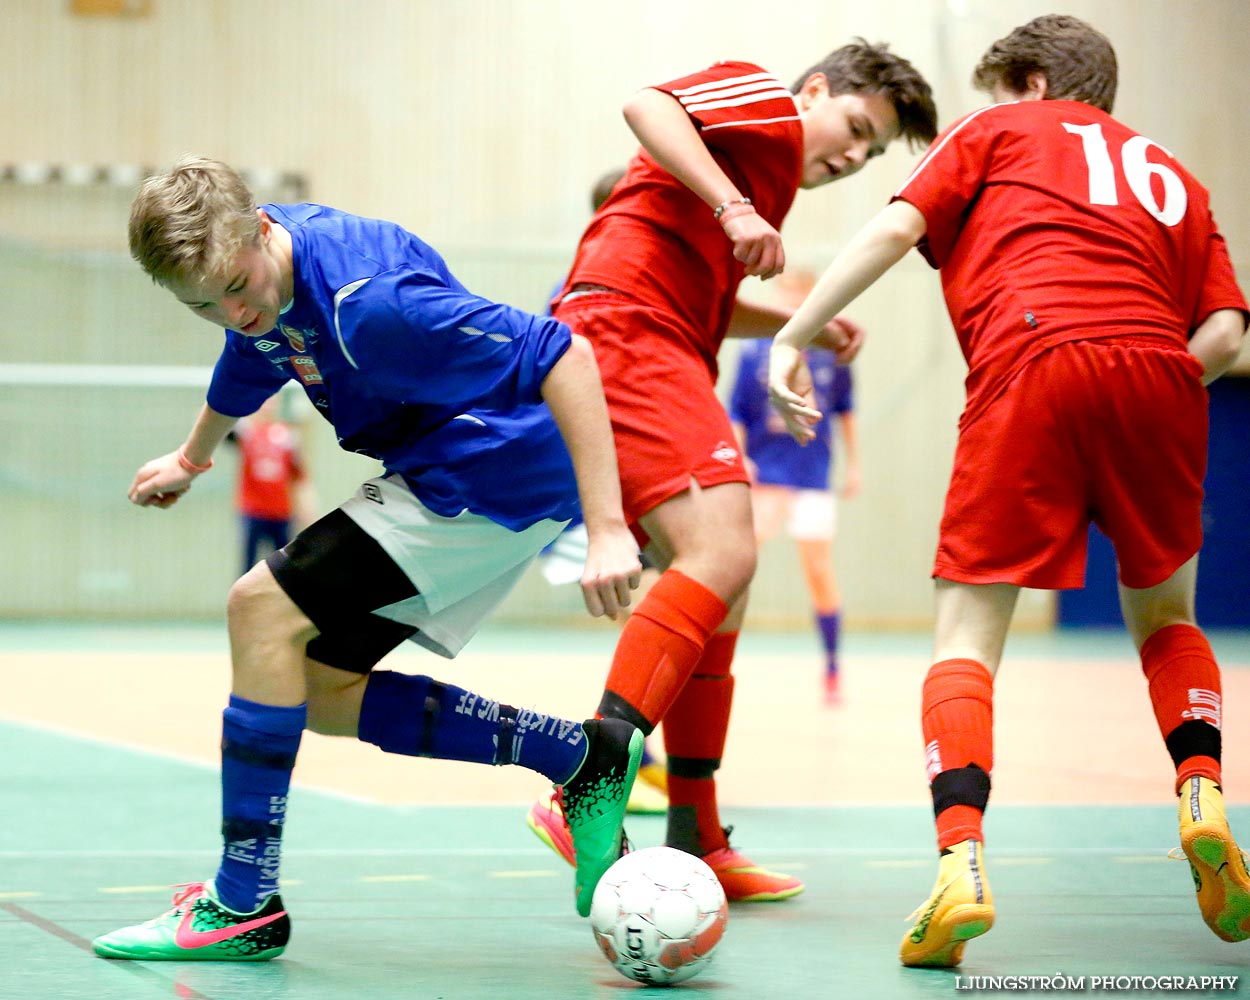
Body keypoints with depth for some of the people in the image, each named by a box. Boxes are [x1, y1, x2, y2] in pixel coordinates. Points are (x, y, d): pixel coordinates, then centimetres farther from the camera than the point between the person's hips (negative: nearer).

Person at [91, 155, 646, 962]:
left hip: (498, 476, -10)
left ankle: (243, 908, -9)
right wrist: (192, 459, 44)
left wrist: (608, 529, -38)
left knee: (264, 608, -16)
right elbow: (252, 356, 25)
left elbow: (563, 356, -34)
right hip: (443, 478, 10)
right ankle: (584, 758, 13)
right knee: (323, 691, 9)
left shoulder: (365, 301, -31)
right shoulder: (264, 279, -3)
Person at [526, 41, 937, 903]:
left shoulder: (772, 175, 31)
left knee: (719, 585, 10)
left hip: (648, 348, 11)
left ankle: (696, 842, 10)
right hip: (625, 323, -11)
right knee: (721, 553, -24)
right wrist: (735, 208, -22)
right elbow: (647, 107, -14)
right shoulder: (768, 103, 4)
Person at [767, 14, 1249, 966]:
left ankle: (961, 860, -20)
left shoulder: (1000, 130, 24)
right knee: (1164, 618, 25)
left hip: (1030, 362, -3)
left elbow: (895, 228, 9)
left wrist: (792, 338, 10)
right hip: (1155, 374, 3)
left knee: (968, 634, 2)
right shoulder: (1173, 179, 31)